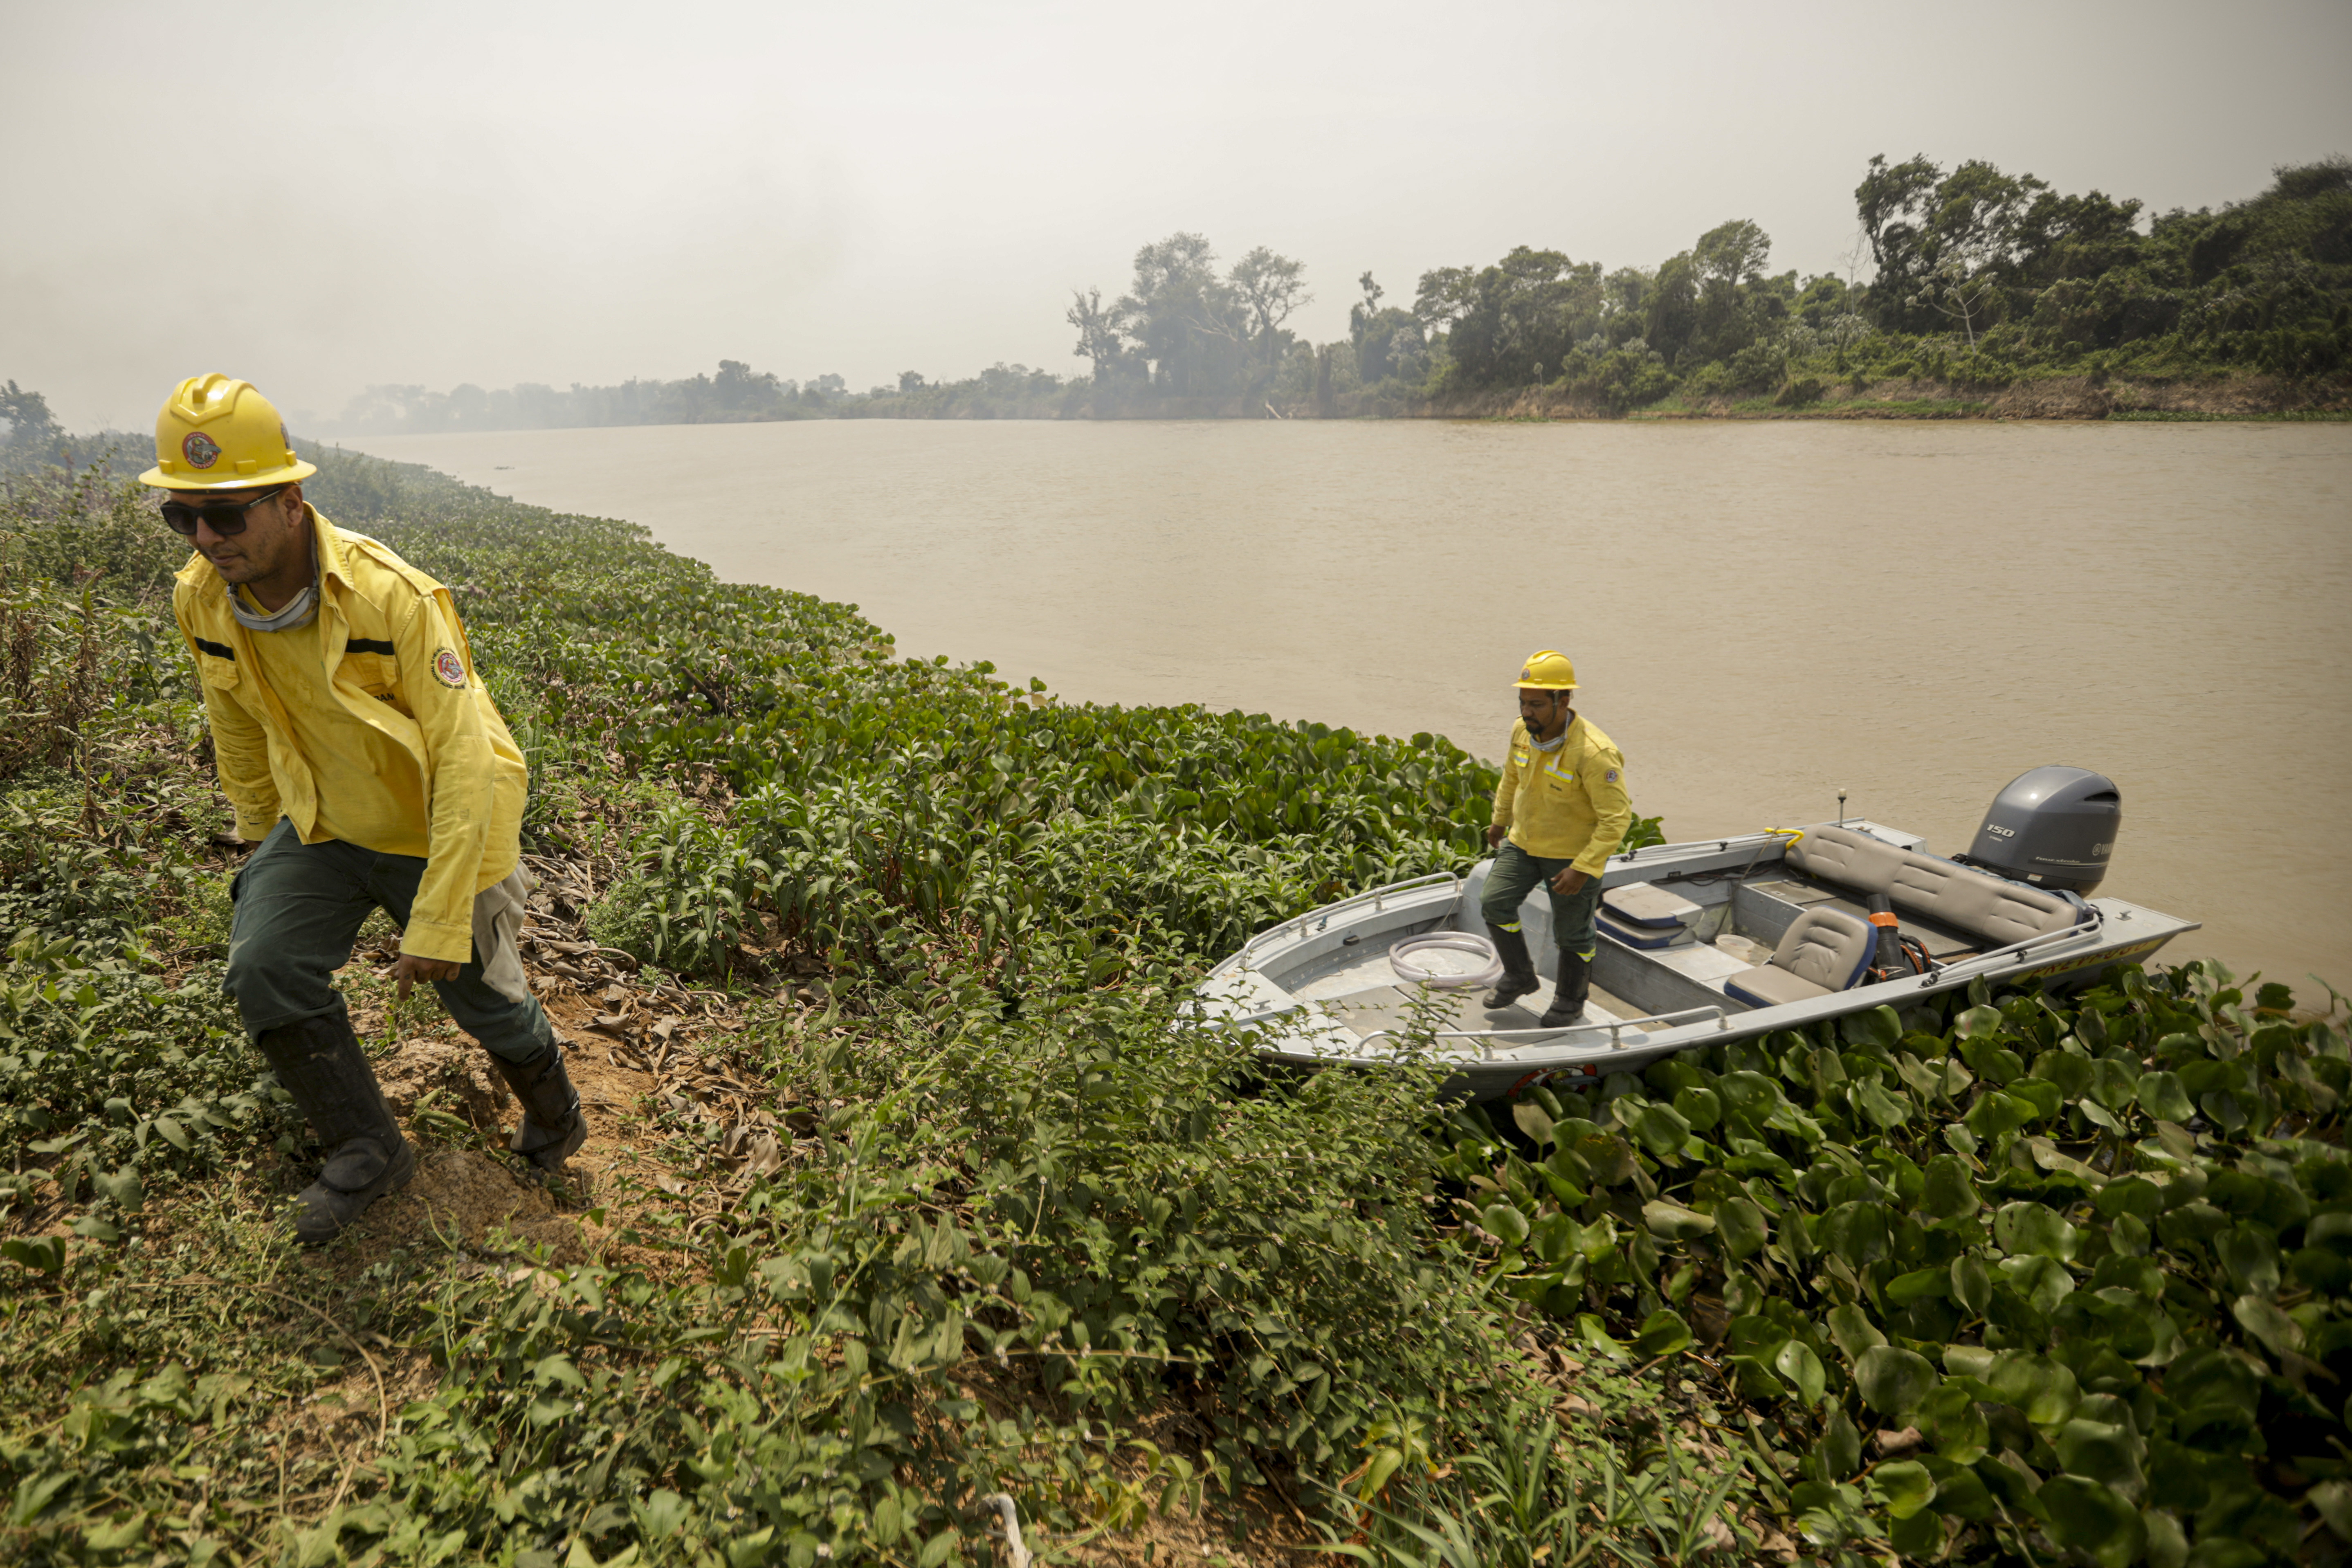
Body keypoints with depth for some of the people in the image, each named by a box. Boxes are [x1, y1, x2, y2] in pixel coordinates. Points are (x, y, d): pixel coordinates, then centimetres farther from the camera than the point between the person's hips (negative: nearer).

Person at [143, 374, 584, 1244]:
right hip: (327, 822, 5)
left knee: (480, 995, 9)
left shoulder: (394, 598, -31)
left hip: (441, 826, -5)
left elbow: (464, 759, -30)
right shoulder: (201, 600, -12)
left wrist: (439, 922, -29)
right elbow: (239, 737, 7)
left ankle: (553, 1114, 41)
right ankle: (367, 1151, 7)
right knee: (265, 967, -13)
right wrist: (262, 846, 17)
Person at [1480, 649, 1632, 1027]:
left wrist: (1583, 868, -30)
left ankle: (1570, 1001, 33)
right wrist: (1499, 821, 24)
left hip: (1574, 854, -6)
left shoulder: (1593, 753, -30)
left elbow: (1617, 818, -27)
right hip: (1523, 842, 6)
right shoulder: (1522, 731, -9)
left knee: (1572, 932, 10)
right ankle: (1519, 977, 24)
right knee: (1495, 904, 1)